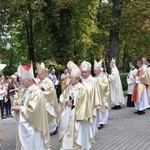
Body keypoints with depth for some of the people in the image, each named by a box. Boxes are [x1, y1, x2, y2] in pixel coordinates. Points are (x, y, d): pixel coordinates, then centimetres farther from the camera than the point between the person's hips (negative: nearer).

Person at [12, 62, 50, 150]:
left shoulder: (36, 92, -21)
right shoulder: (27, 90, 9)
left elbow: (32, 110, -25)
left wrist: (19, 108, -15)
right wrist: (18, 107, 1)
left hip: (32, 126, -9)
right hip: (25, 125, 9)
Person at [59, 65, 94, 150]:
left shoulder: (82, 89, -15)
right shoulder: (69, 88, 5)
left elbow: (83, 104, -15)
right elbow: (62, 97, 14)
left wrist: (80, 116, -17)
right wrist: (66, 101, -9)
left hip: (77, 114, -6)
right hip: (68, 114, 7)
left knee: (77, 133, 3)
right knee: (67, 130, 13)